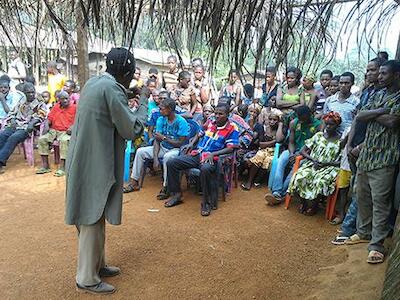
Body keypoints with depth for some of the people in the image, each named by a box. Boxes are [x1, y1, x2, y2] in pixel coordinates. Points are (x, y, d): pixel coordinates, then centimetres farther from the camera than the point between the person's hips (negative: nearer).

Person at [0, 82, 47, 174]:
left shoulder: (40, 104, 7)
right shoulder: (21, 101, 21)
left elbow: (40, 116, -8)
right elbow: (12, 113, 23)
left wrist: (32, 123, -23)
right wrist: (12, 120, 2)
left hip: (27, 128, -5)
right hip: (15, 125, 5)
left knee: (13, 138, -31)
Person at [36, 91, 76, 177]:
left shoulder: (74, 107, 2)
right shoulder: (56, 106, 15)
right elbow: (50, 118, 18)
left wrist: (72, 127, -21)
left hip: (66, 132, -5)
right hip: (54, 130, 5)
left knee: (64, 141, -36)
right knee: (42, 139, -18)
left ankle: (62, 167, -33)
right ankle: (45, 166, -15)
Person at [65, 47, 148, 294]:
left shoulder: (94, 83, 9)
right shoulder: (112, 89, -19)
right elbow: (133, 130, -16)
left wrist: (128, 102, 16)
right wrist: (143, 104, -3)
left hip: (85, 161, 10)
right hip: (95, 165, -10)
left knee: (95, 217, 20)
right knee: (92, 221, 3)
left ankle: (97, 265, 35)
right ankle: (87, 279, 19)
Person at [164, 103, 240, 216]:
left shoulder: (232, 129, -1)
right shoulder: (210, 123, 15)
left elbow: (230, 148, -10)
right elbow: (199, 135, 28)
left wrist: (213, 154, -21)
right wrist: (191, 144, 7)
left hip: (211, 158, -6)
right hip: (196, 154, 6)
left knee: (205, 169, -42)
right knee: (171, 163, -9)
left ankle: (207, 202, -23)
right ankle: (176, 194, 3)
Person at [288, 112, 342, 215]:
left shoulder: (341, 141, 2)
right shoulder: (318, 135, 10)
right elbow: (303, 151, 7)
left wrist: (324, 163, -16)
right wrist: (313, 160, -9)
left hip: (329, 167, -2)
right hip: (312, 164, 3)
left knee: (320, 182, -34)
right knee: (300, 177, -27)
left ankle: (314, 205, -5)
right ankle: (303, 202, -1)